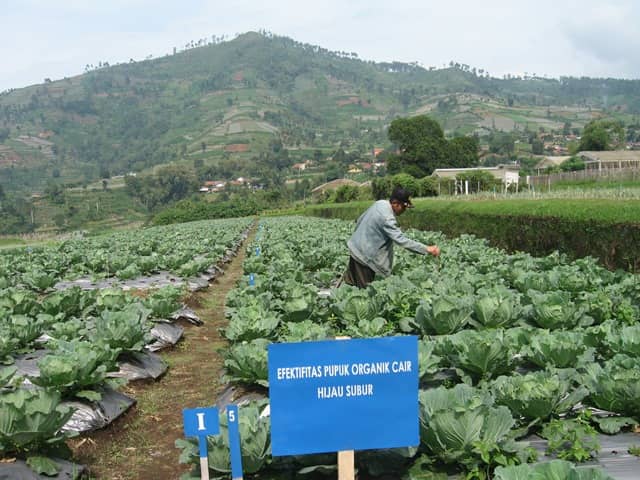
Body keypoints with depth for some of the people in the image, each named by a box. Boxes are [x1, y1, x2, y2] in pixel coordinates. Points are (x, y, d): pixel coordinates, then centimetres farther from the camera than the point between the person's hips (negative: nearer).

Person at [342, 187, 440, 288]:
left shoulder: (380, 203, 1)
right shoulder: (387, 218, -28)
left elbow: (360, 219, 12)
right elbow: (401, 240, -32)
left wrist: (359, 236, 26)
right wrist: (427, 249, -32)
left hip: (356, 247, 10)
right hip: (364, 254, -10)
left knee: (351, 282, 19)